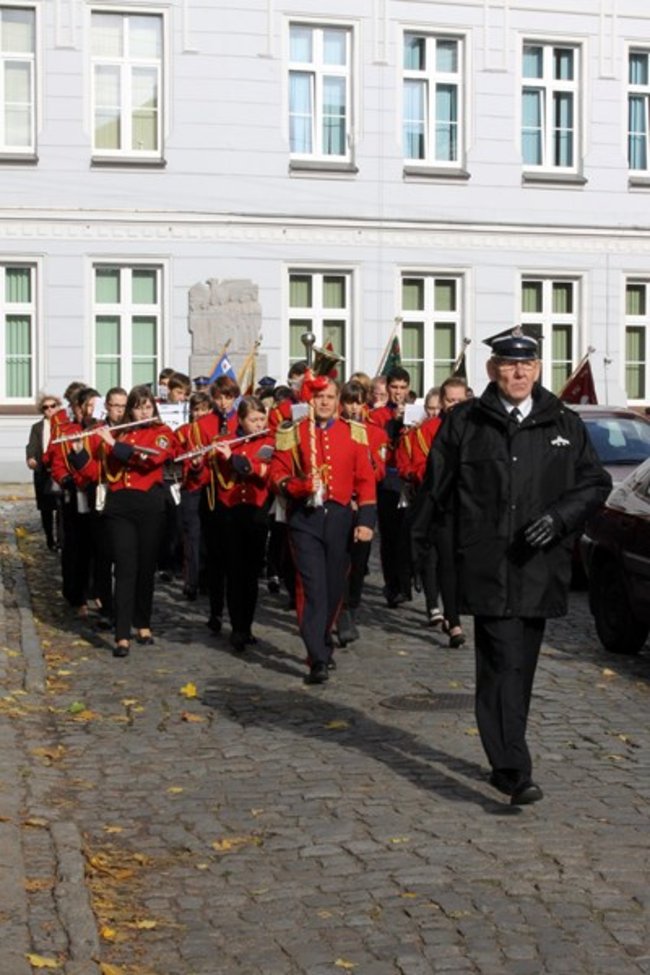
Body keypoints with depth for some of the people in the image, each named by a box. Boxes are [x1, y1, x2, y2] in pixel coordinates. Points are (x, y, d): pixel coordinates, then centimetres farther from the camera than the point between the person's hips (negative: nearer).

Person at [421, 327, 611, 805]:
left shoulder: (565, 424, 8)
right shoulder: (464, 422, 3)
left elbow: (596, 482, 9)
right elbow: (438, 483, 10)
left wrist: (559, 516, -6)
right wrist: (473, 522, 5)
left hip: (540, 566, 3)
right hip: (488, 565, -3)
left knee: (521, 666, 12)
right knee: (503, 663, -11)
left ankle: (506, 759, 26)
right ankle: (514, 769, -14)